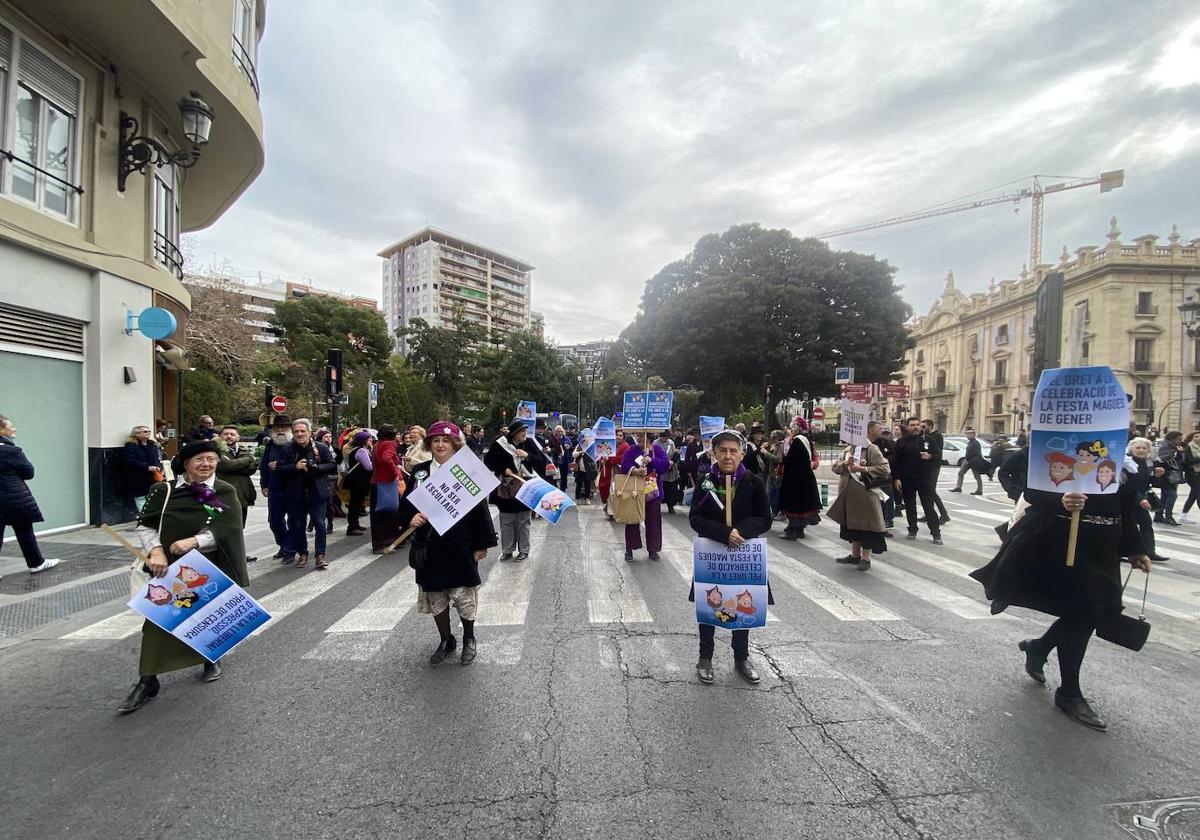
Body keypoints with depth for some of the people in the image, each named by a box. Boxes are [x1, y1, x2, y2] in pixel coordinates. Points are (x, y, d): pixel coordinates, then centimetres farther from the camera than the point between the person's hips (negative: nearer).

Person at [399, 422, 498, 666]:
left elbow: (480, 509, -6)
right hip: (430, 548, 3)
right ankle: (446, 640, 38)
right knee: (435, 598, 15)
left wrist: (482, 544, -7)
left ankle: (469, 639, 35)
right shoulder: (418, 472, 2)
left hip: (461, 547, -3)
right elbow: (405, 506, 7)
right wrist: (411, 519, -16)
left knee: (465, 597, 8)